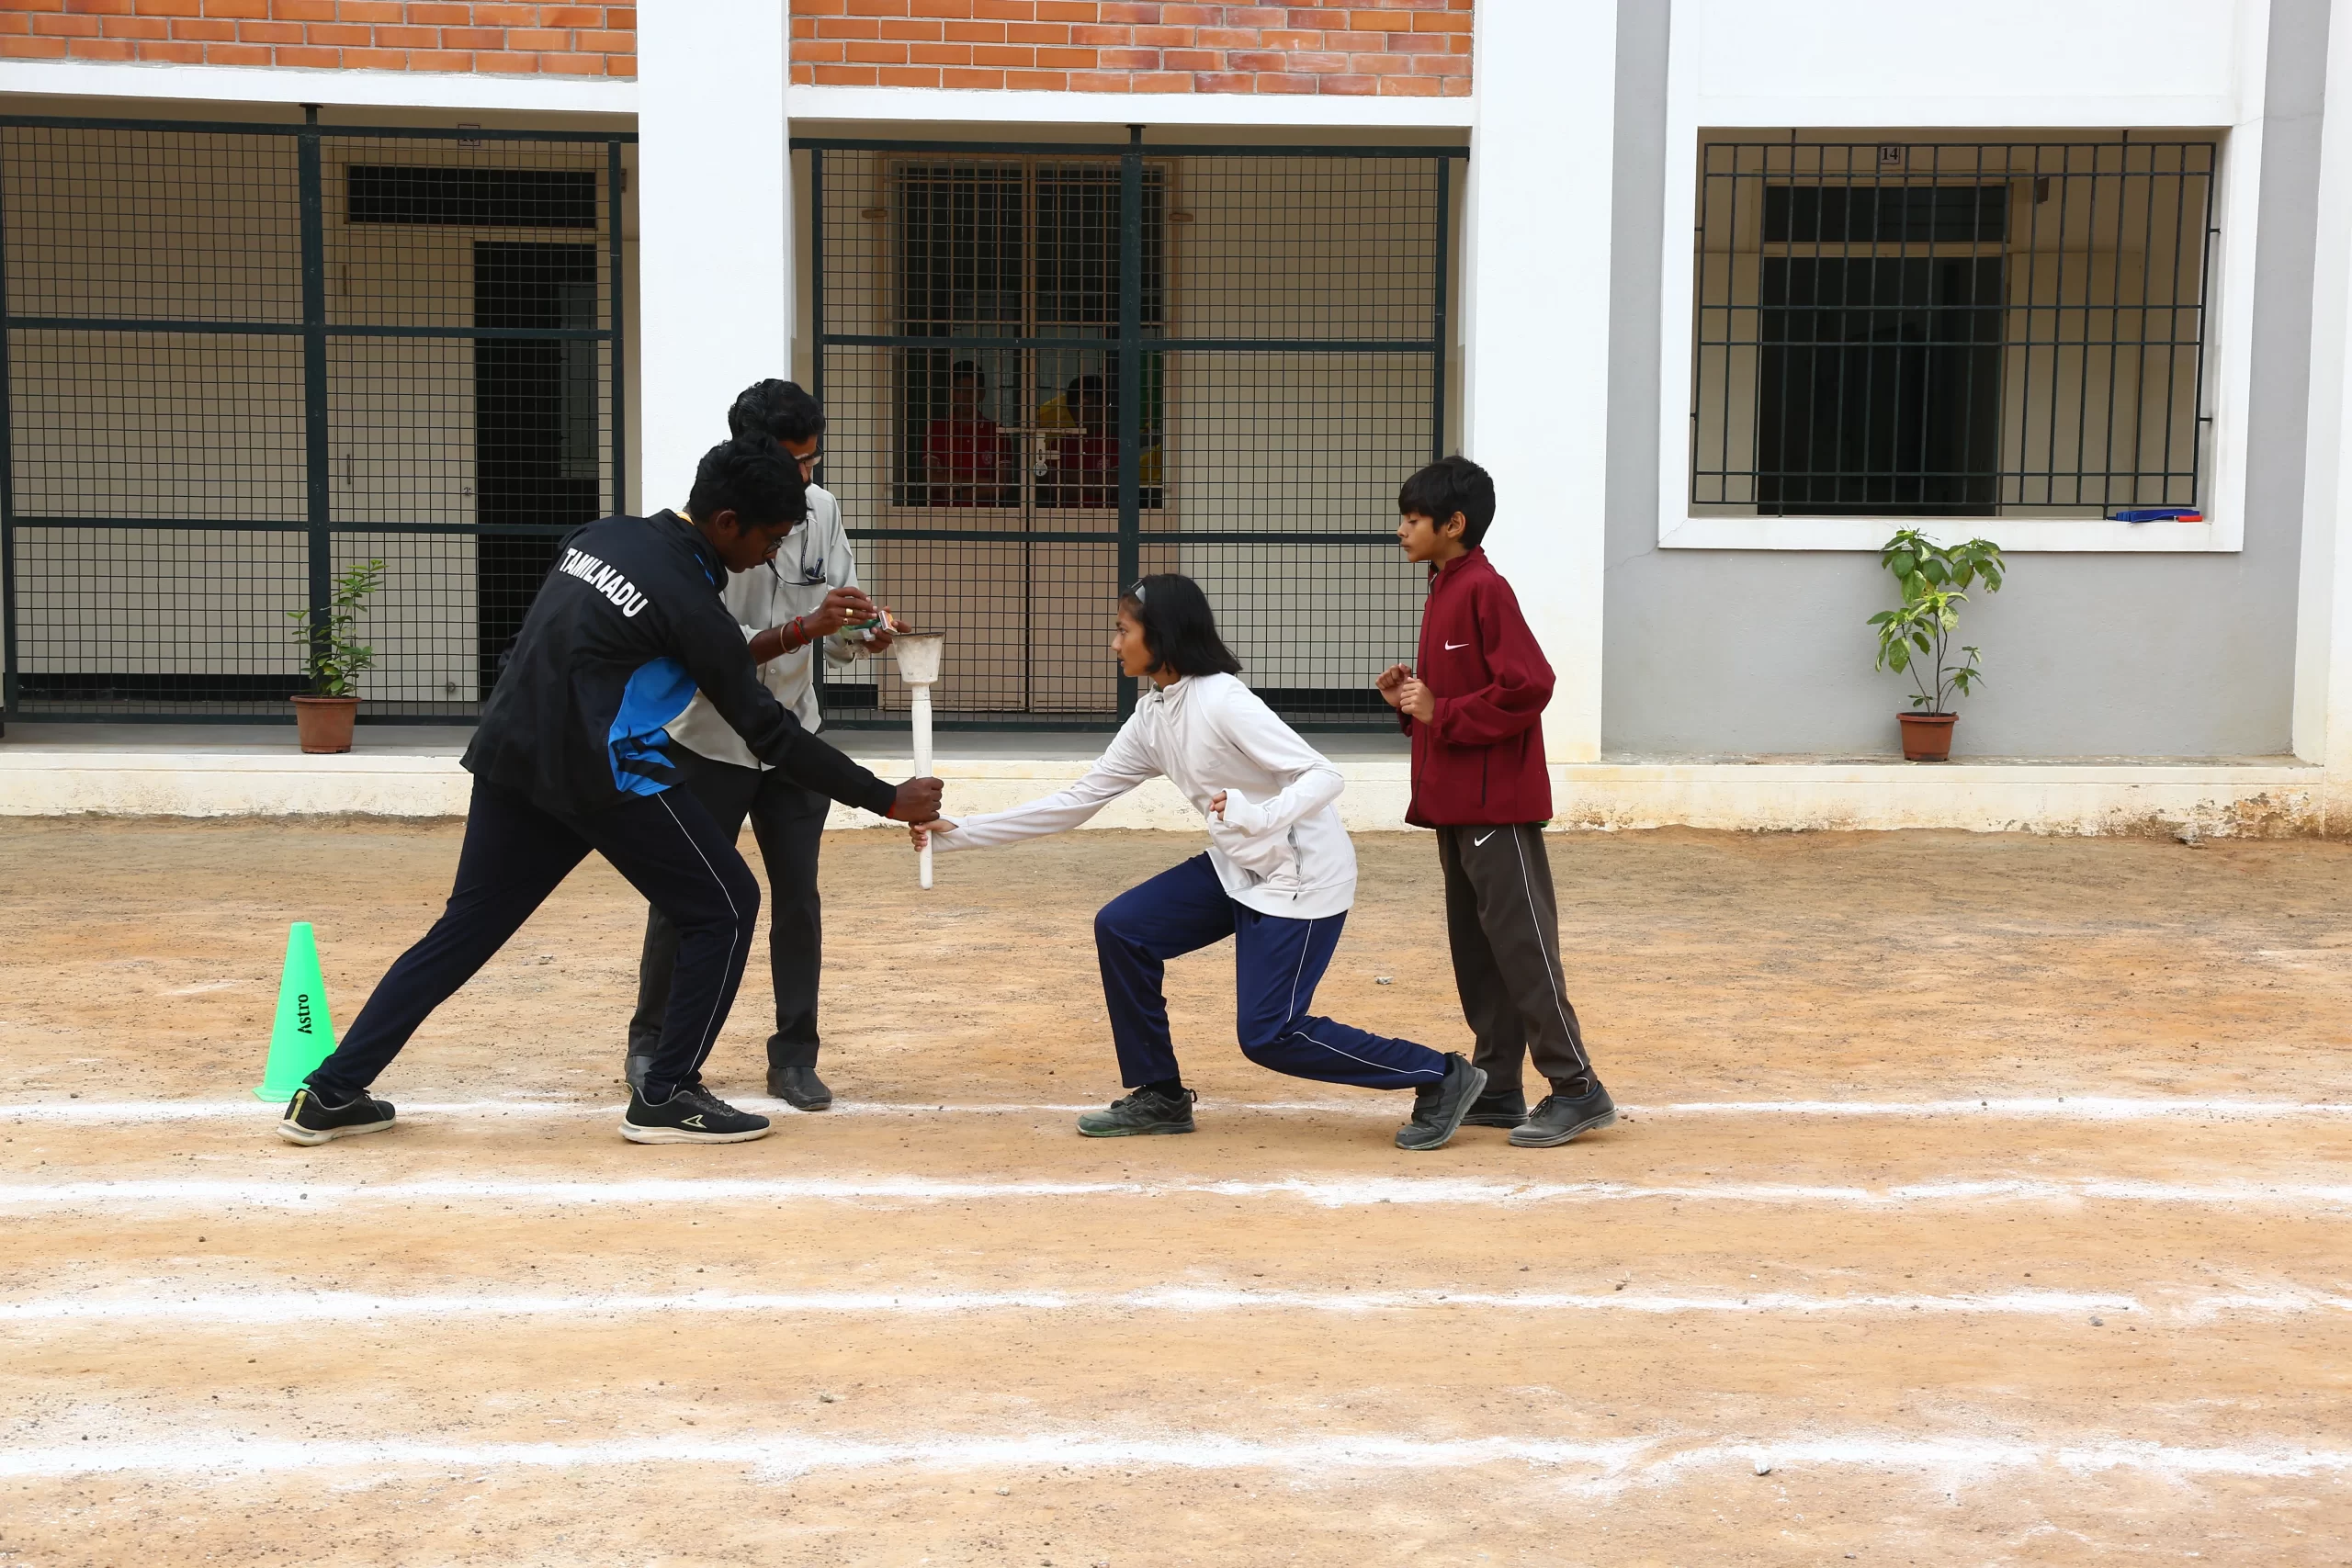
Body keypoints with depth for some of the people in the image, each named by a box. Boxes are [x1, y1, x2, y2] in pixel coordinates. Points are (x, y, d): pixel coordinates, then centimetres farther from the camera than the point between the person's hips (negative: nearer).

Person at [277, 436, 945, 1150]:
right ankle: (666, 1098, 7)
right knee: (724, 908, 5)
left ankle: (328, 1096, 12)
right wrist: (888, 800, -5)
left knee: (466, 928, 15)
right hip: (603, 778, -8)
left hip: (509, 758, 8)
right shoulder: (690, 603, -11)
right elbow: (768, 730, -9)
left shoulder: (602, 534, 10)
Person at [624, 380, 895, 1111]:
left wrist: (866, 633, -21)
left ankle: (795, 1056, 14)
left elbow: (837, 635, 2)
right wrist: (807, 625, -36)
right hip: (709, 740, -4)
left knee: (798, 894, 3)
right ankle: (651, 1043, 23)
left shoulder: (822, 510, -4)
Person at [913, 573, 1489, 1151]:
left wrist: (1260, 815, -44)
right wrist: (959, 832, 5)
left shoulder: (1222, 701, -22)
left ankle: (1441, 1078, 2)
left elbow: (1323, 776, -24)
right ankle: (1160, 1097, 11)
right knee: (1120, 928, 0)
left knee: (1267, 1034, -11)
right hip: (1238, 869, 8)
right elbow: (1078, 800, 6)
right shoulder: (1151, 717, 3)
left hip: (1304, 876, -8)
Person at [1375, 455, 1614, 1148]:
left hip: (1497, 804, -10)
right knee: (1475, 948, 12)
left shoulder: (1484, 590, -14)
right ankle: (1496, 1089, 19)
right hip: (1455, 804, 10)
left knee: (1521, 944, -6)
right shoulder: (1443, 592, 15)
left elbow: (1528, 686, -23)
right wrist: (1411, 698, 5)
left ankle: (1577, 1090, 0)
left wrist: (1442, 714, -18)